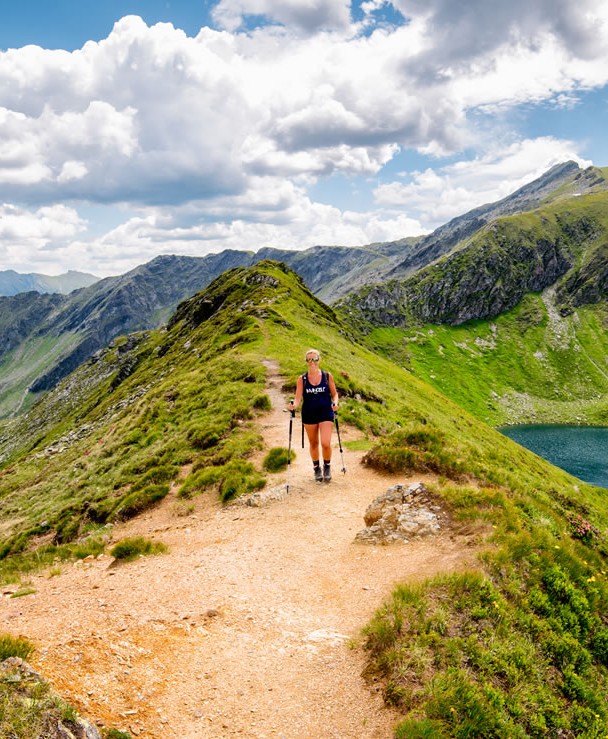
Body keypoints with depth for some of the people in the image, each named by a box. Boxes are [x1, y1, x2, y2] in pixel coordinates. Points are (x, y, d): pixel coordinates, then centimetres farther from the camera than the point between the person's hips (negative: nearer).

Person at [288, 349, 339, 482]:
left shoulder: (327, 376, 0)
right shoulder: (302, 379, 0)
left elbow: (334, 393, 8)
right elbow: (298, 398, -6)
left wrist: (335, 403, -13)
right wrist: (293, 405, -27)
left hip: (325, 412, -1)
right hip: (309, 414, 1)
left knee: (325, 443, -12)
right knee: (313, 443, 12)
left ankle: (327, 466, 15)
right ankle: (317, 468, 32)